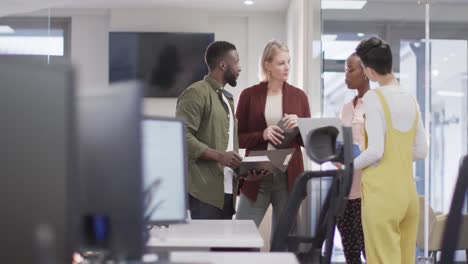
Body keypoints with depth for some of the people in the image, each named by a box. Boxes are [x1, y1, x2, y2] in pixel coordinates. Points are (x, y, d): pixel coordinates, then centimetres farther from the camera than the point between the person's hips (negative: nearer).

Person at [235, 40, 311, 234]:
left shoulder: (299, 96, 8)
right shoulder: (249, 95, 2)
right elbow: (238, 138, 3)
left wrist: (298, 126, -10)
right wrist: (262, 135, -14)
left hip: (289, 178, 2)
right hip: (257, 177, -2)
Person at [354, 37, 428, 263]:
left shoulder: (373, 98, -10)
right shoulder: (410, 99, 8)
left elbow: (375, 151, -15)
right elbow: (421, 151, 12)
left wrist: (348, 167, 0)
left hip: (382, 193, -6)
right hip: (408, 192, 6)